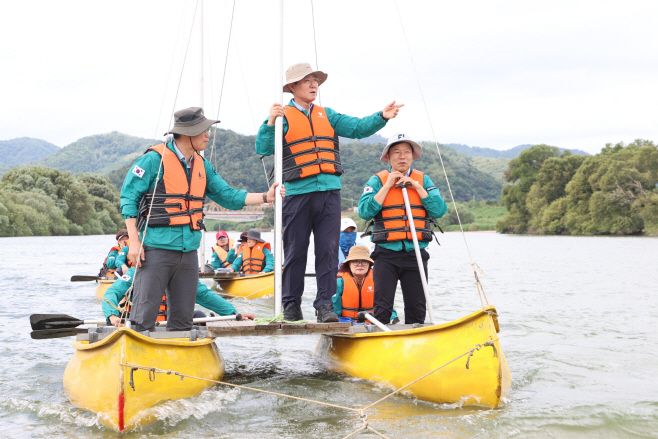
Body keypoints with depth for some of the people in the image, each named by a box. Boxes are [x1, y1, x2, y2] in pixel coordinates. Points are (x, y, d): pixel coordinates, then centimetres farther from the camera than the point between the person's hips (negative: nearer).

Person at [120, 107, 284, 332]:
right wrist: (134, 241, -12)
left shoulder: (202, 165, 14)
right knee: (144, 316, -8)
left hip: (188, 252, 7)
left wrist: (265, 197, 3)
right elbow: (129, 198, -6)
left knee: (183, 317, 12)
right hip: (157, 248, -7)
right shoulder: (154, 159, -7)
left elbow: (227, 195, 15)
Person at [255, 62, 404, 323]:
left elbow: (357, 128, 10)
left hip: (329, 192, 3)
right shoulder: (284, 117, 5)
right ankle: (291, 305, 14)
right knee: (295, 252, 3)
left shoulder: (326, 115, 18)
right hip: (298, 193, -3)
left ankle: (324, 305, 3)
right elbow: (263, 149, -5)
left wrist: (382, 117, -5)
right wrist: (271, 122, -19)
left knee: (328, 250, -1)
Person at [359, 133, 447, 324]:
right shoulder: (377, 181, 4)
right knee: (382, 309, -5)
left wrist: (417, 187, -6)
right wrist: (387, 186, -10)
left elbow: (440, 210, -1)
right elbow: (364, 211, -10)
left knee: (417, 310, 5)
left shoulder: (423, 180, 11)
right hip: (386, 254, -2)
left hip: (416, 254, 2)